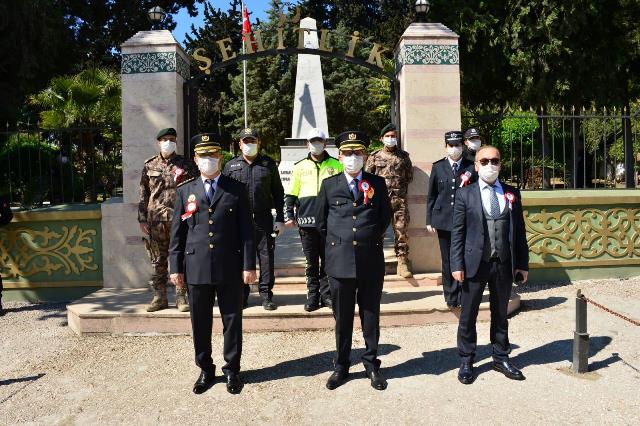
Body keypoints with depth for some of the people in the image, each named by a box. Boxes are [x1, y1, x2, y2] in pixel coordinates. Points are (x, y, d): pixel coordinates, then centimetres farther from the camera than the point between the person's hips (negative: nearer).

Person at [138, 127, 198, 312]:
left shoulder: (186, 164, 5)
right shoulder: (149, 166, 11)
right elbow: (143, 195, 11)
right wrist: (142, 219, 6)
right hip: (155, 221, 2)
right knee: (158, 261, 8)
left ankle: (181, 297, 10)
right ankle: (160, 297, 18)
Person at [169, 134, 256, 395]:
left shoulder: (237, 190, 3)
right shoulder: (185, 191, 8)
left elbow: (246, 230, 0)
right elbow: (177, 232, 7)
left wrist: (249, 265, -5)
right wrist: (176, 267, 3)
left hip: (230, 268, -1)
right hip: (196, 268, 2)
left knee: (232, 320, 7)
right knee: (200, 323, 10)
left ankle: (232, 370, 24)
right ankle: (205, 370, 28)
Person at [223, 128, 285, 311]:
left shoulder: (269, 164, 9)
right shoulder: (231, 166, 9)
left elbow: (278, 193, 10)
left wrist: (280, 219, 4)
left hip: (263, 219, 0)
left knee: (266, 257, 1)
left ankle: (266, 295, 11)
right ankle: (241, 296, 17)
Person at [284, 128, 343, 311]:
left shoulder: (336, 165, 8)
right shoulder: (300, 167, 9)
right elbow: (291, 194, 10)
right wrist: (289, 215, 1)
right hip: (307, 221, 1)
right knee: (311, 262, 7)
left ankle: (327, 294, 16)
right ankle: (313, 296, 15)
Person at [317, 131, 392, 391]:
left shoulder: (377, 183, 4)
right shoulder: (329, 185, 4)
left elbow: (385, 217, 14)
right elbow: (321, 222, 13)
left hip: (371, 261, 0)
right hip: (340, 261, 0)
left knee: (370, 316, 10)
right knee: (342, 318, 10)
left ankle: (372, 364, 24)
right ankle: (341, 366, 24)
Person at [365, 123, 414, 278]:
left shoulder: (404, 156, 11)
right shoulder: (375, 156, 8)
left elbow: (409, 176, 15)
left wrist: (399, 188, 8)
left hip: (399, 199, 0)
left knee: (402, 231, -2)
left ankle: (403, 263, 4)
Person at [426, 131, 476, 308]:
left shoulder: (471, 167, 3)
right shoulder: (438, 167, 7)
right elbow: (431, 195, 8)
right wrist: (429, 220, 4)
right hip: (443, 220, 1)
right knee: (447, 260, 8)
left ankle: (461, 295, 13)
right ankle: (450, 296, 20)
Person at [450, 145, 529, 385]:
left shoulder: (512, 194, 7)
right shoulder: (465, 195, -1)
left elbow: (519, 231, 8)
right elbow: (457, 233, -3)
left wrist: (522, 264, 5)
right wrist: (457, 265, -9)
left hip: (504, 265, 3)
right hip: (475, 264, -2)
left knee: (501, 314, 16)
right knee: (468, 316, 7)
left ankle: (501, 358, 32)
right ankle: (466, 361, 22)